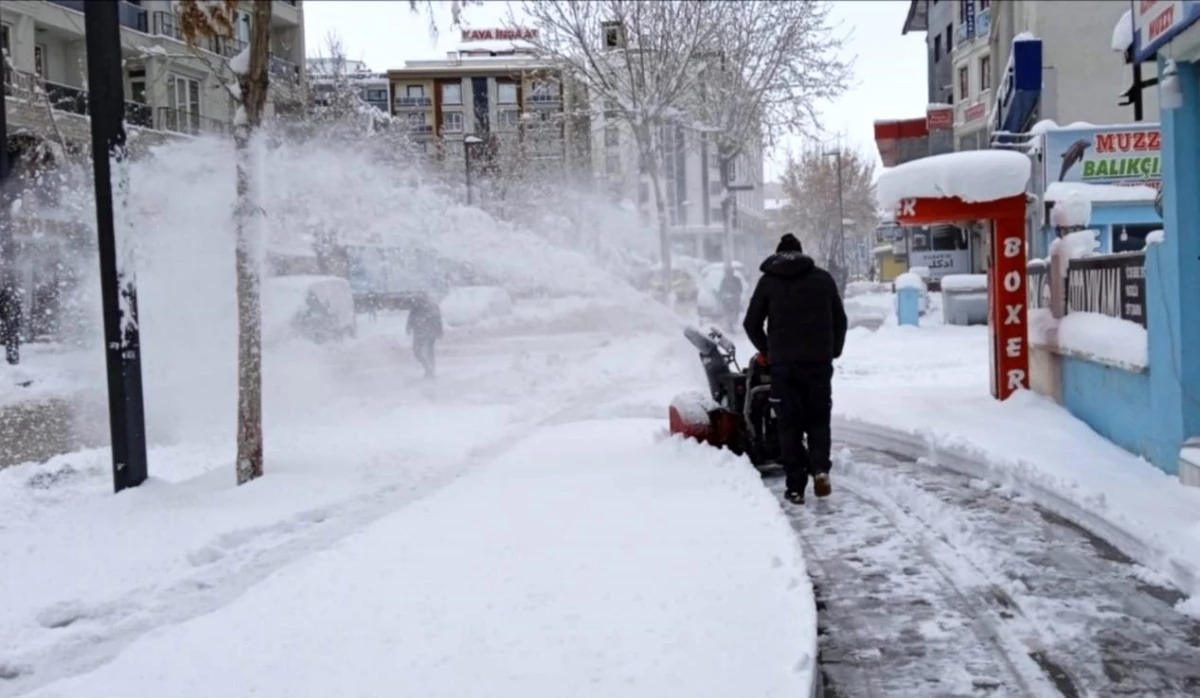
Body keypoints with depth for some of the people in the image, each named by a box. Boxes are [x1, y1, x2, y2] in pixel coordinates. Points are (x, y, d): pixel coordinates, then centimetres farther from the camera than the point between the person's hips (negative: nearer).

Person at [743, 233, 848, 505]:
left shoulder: (768, 281, 5)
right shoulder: (823, 278, 8)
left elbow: (751, 323, 7)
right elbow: (840, 320, 9)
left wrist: (767, 351, 21)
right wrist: (832, 352, 22)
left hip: (783, 363, -1)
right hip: (819, 362, 1)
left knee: (790, 424, 4)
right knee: (818, 419, 12)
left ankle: (796, 487, 2)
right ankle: (820, 469, -10)